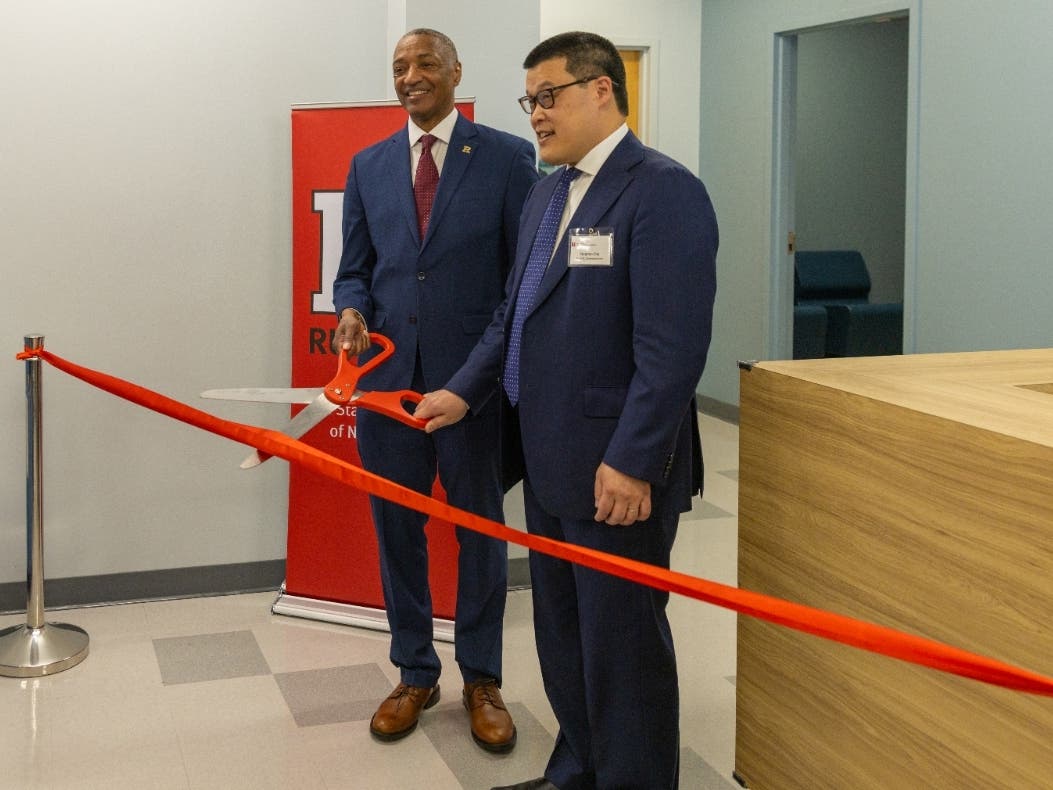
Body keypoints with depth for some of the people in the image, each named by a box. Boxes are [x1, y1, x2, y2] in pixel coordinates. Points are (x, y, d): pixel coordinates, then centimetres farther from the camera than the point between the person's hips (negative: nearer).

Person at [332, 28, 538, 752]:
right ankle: (415, 674, 28)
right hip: (388, 374, 4)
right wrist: (353, 311, -9)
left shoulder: (507, 156, -1)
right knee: (397, 528, 11)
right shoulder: (369, 165, 10)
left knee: (480, 527, 9)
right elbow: (355, 269, 14)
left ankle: (482, 680, 25)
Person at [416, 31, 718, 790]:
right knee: (563, 634, 18)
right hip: (549, 460, 9)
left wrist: (631, 461, -22)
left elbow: (673, 345, -21)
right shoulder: (547, 193, 15)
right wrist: (465, 390, 8)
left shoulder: (664, 191, -14)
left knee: (621, 640, 4)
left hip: (617, 468, -9)